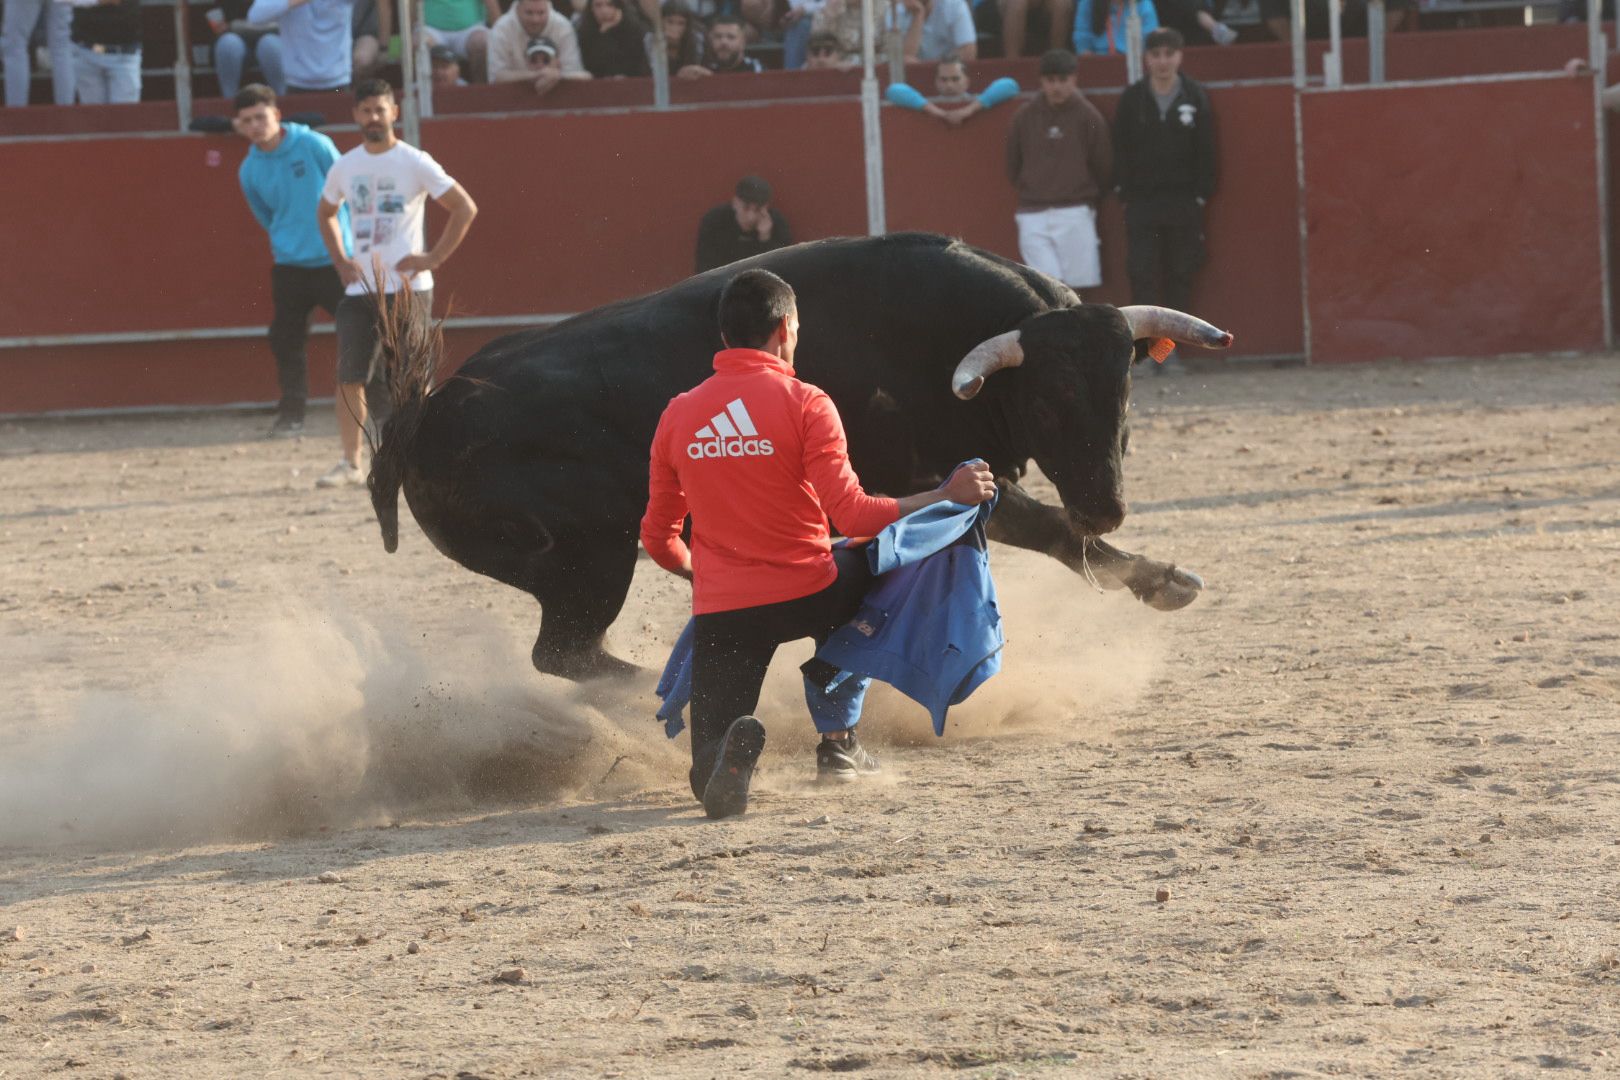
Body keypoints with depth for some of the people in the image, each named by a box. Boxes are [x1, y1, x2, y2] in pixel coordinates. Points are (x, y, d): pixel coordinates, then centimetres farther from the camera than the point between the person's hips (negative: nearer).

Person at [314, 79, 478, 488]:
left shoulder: (414, 163, -4)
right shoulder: (345, 167, 10)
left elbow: (465, 209, -4)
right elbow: (326, 213, 28)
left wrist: (432, 258, -9)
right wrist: (340, 260, 13)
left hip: (407, 288, -4)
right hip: (360, 287, 4)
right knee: (350, 375, -3)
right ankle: (351, 462, 2)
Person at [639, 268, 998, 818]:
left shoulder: (677, 415, 5)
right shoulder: (804, 405, -9)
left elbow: (658, 538, 11)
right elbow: (851, 514, -15)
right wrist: (946, 496, -4)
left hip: (720, 609, 2)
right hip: (807, 596, -2)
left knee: (713, 781, 9)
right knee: (861, 569, 37)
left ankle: (732, 750, -31)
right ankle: (838, 743, 28)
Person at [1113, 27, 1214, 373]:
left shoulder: (1196, 98, 2)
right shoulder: (1132, 98, 2)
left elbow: (1206, 151, 4)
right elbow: (1120, 149, 3)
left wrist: (1201, 195, -1)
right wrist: (1124, 191, -4)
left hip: (1184, 202, 1)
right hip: (1142, 202, -1)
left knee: (1180, 277, 3)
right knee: (1142, 277, -7)